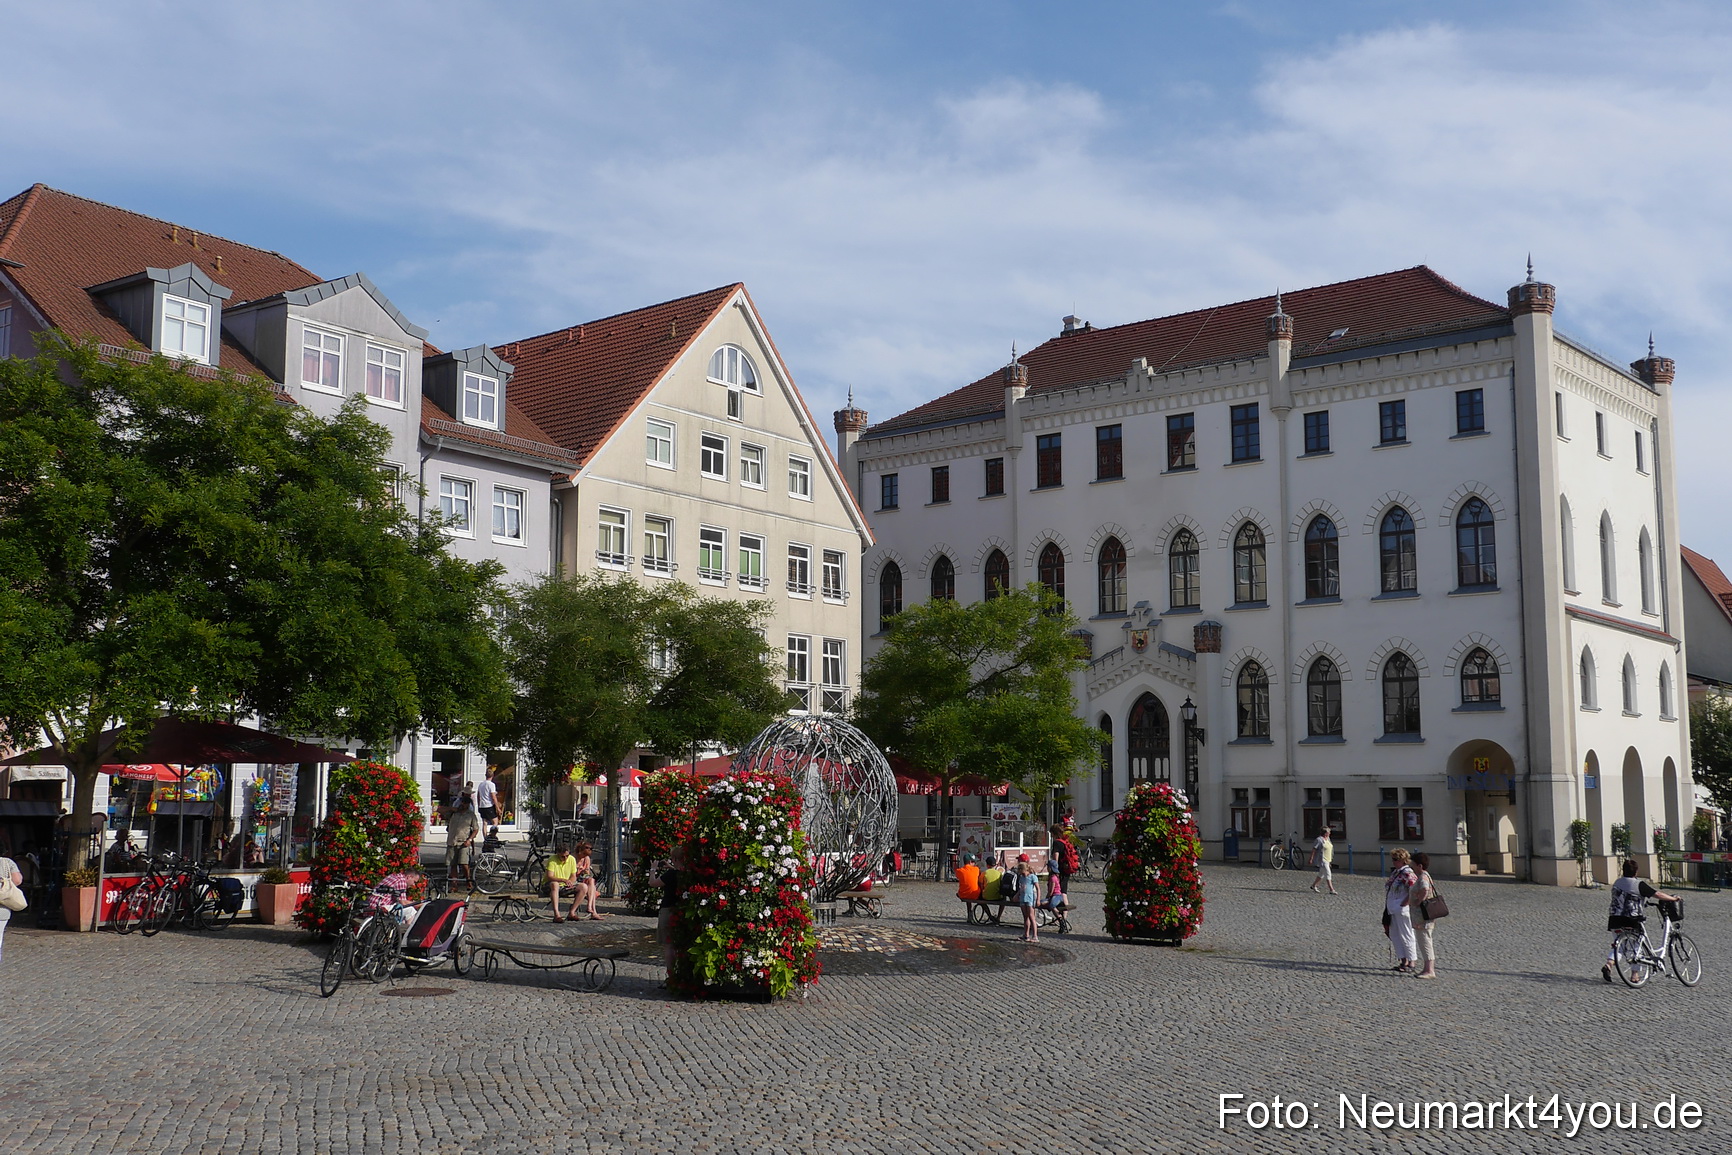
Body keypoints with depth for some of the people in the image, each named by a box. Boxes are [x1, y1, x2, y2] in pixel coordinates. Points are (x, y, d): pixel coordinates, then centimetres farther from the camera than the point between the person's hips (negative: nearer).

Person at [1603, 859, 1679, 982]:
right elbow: (1658, 895, -10)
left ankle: (1608, 964, -9)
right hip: (1631, 922, -5)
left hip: (1615, 920, 5)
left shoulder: (1617, 883, 10)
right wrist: (1674, 898, 6)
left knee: (1617, 945, 16)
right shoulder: (1639, 884, -9)